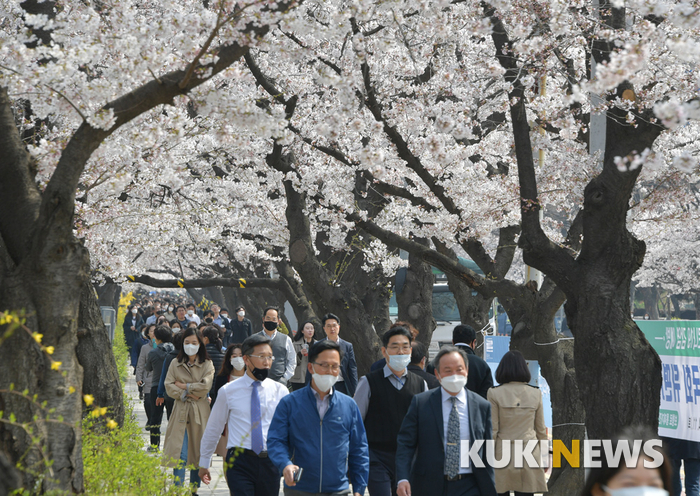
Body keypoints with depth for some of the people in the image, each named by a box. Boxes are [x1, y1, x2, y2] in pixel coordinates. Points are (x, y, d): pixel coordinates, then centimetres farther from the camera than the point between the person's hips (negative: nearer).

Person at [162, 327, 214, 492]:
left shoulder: (207, 365, 4)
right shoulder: (175, 364, 9)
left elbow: (205, 387, -8)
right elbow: (169, 386, 2)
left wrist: (183, 385, -6)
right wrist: (186, 393, -10)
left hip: (199, 411, -1)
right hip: (180, 409, 1)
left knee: (197, 450, 3)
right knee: (178, 450, -5)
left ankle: (194, 488, 12)